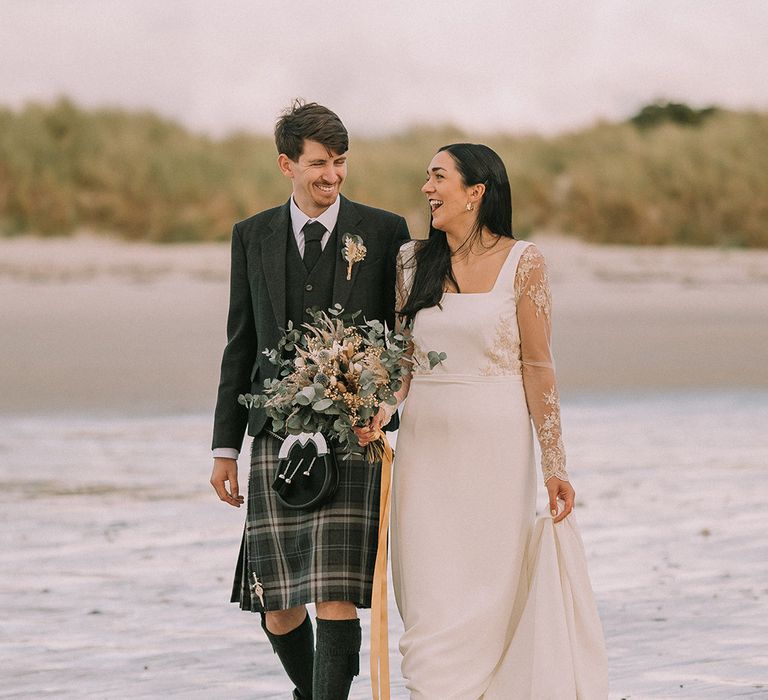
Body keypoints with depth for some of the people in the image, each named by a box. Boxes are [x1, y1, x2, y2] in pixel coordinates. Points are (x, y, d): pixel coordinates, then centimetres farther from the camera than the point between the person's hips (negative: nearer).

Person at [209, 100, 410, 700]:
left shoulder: (385, 233, 3)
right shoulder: (252, 237, 10)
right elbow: (240, 345, 14)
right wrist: (225, 448, 11)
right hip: (276, 441, 3)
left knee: (337, 601, -13)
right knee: (279, 612, 6)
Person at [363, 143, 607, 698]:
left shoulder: (522, 262, -3)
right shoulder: (414, 261, 8)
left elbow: (537, 365, -5)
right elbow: (402, 359, 13)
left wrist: (555, 464, -7)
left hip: (495, 443, -3)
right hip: (427, 441, 3)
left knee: (488, 587, 1)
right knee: (429, 592, 0)